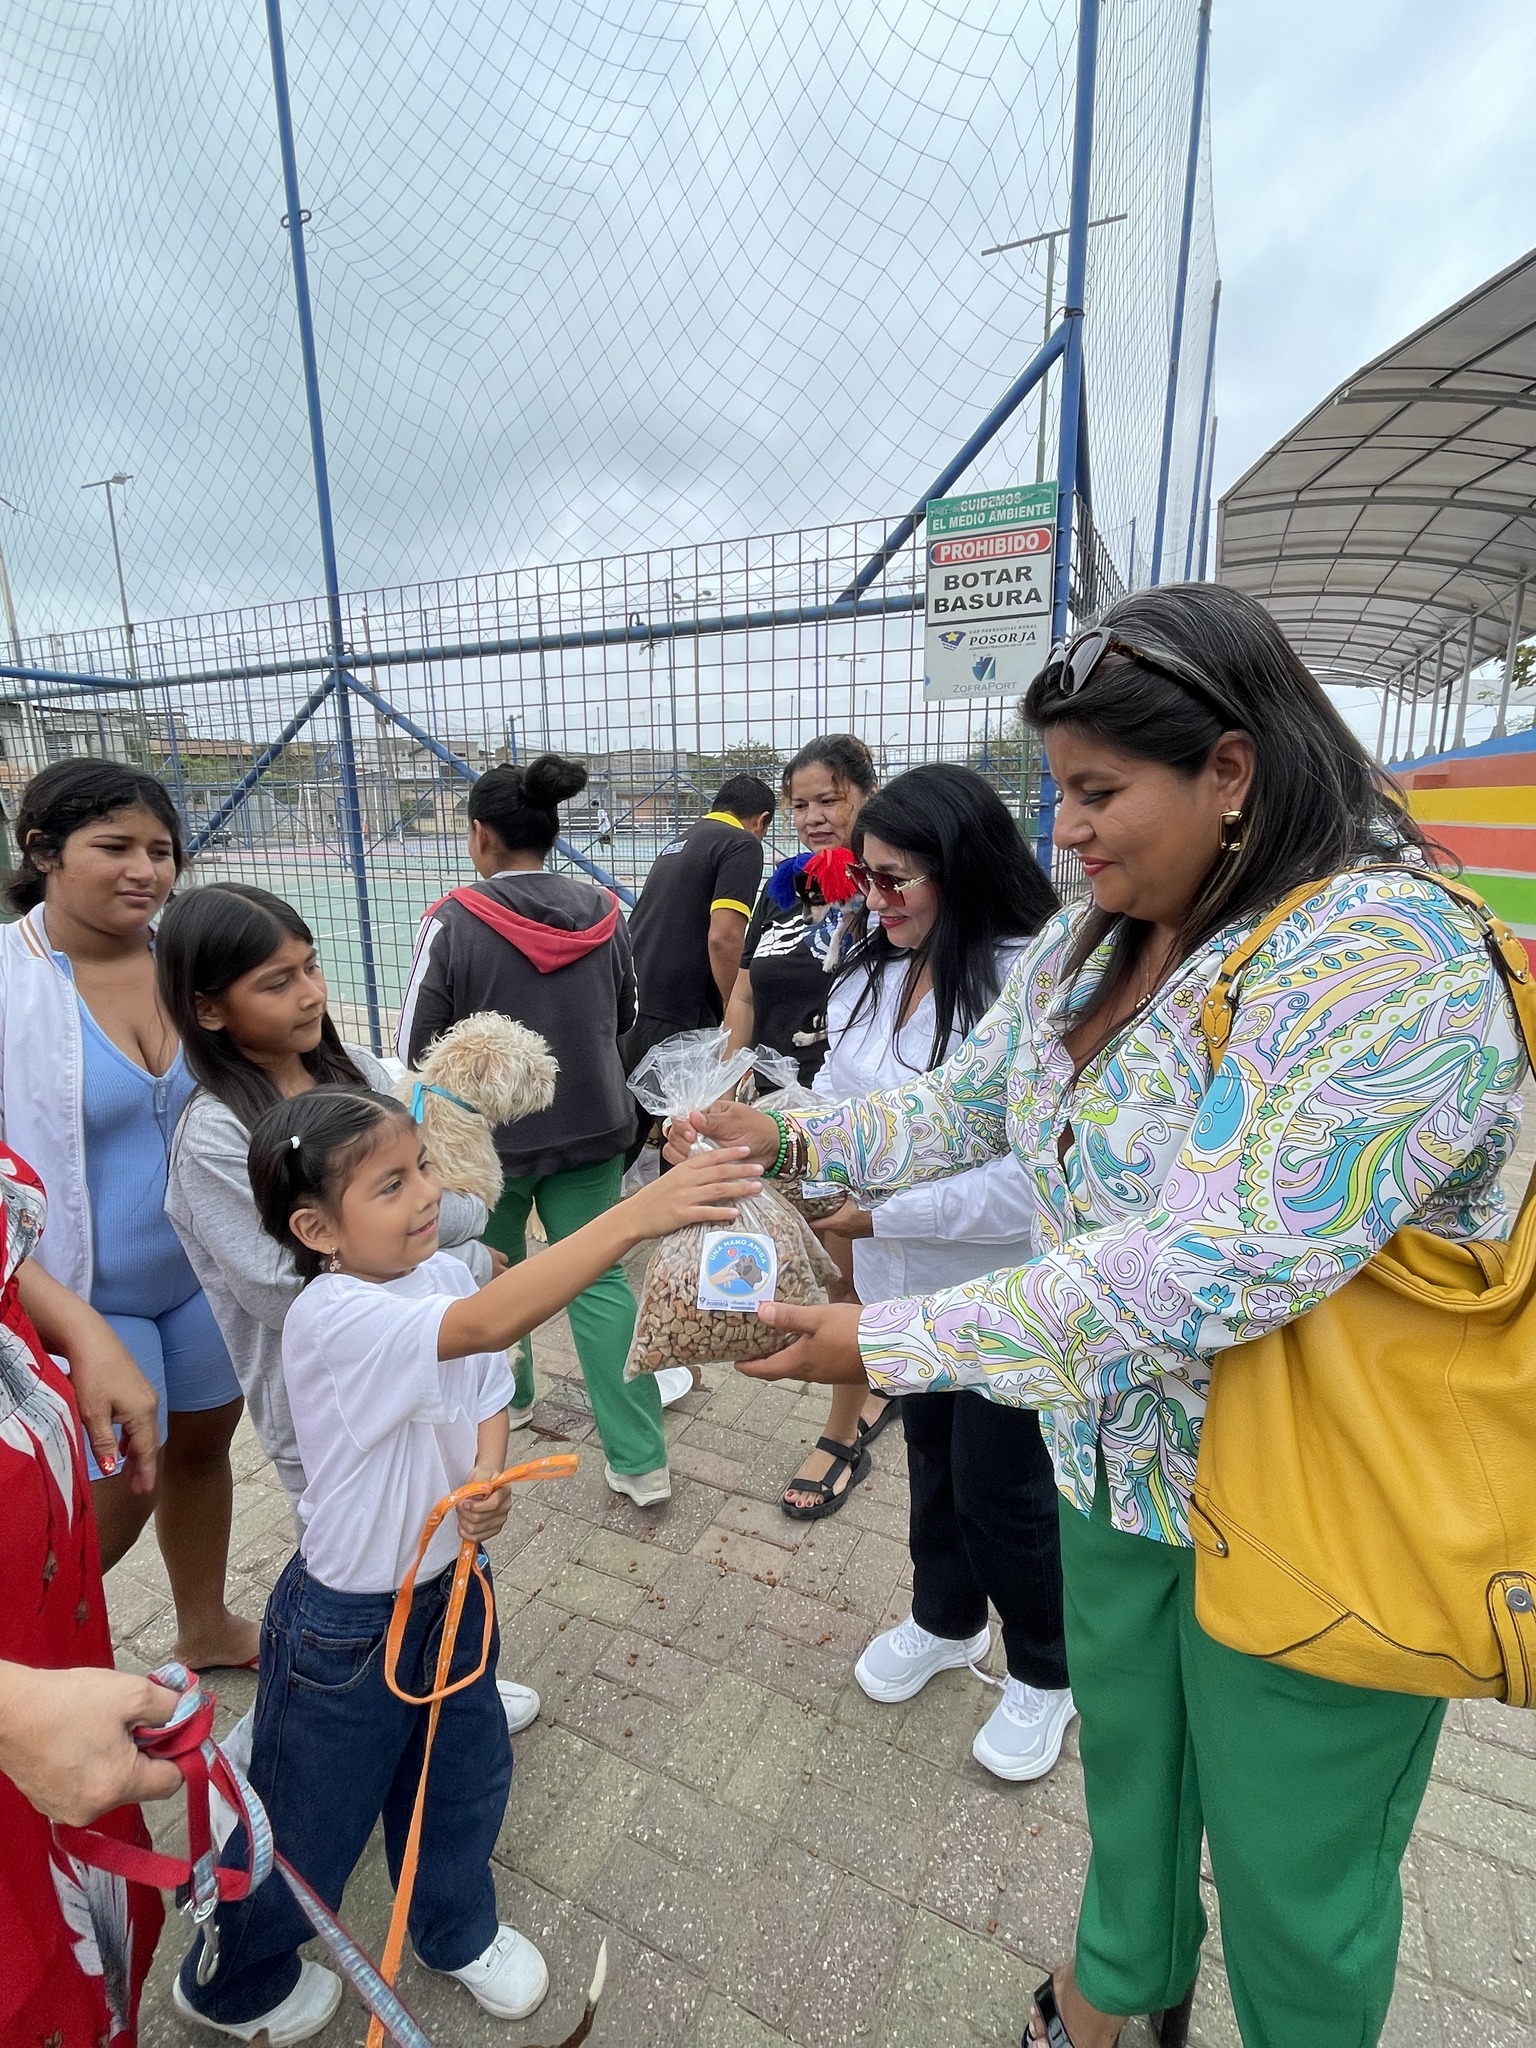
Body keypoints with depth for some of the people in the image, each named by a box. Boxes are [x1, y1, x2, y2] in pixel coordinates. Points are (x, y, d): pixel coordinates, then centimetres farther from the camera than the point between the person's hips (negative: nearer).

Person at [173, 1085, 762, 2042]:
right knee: (311, 1828, 21)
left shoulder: (444, 1275, -11)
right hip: (347, 1623, -6)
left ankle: (459, 1927, 57)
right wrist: (635, 1214, -60)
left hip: (449, 1582, 6)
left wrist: (490, 1476, -20)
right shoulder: (333, 1318, -34)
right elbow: (487, 1325, -52)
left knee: (464, 1774, 26)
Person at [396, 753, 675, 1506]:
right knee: (600, 1282, 9)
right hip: (590, 1127, 3)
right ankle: (641, 1460, 11)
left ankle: (504, 1392, 47)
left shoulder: (454, 921, -17)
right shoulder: (602, 910, -4)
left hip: (490, 1135, -2)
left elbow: (416, 1048, -11)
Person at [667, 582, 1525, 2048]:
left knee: (1294, 1877, 19)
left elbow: (1210, 1271, -35)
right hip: (1118, 1467, 7)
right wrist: (800, 1143, -6)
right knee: (1126, 1764, 29)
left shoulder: (1387, 953, -27)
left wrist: (890, 1345, -32)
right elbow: (966, 1103, 8)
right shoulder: (1090, 946, -1)